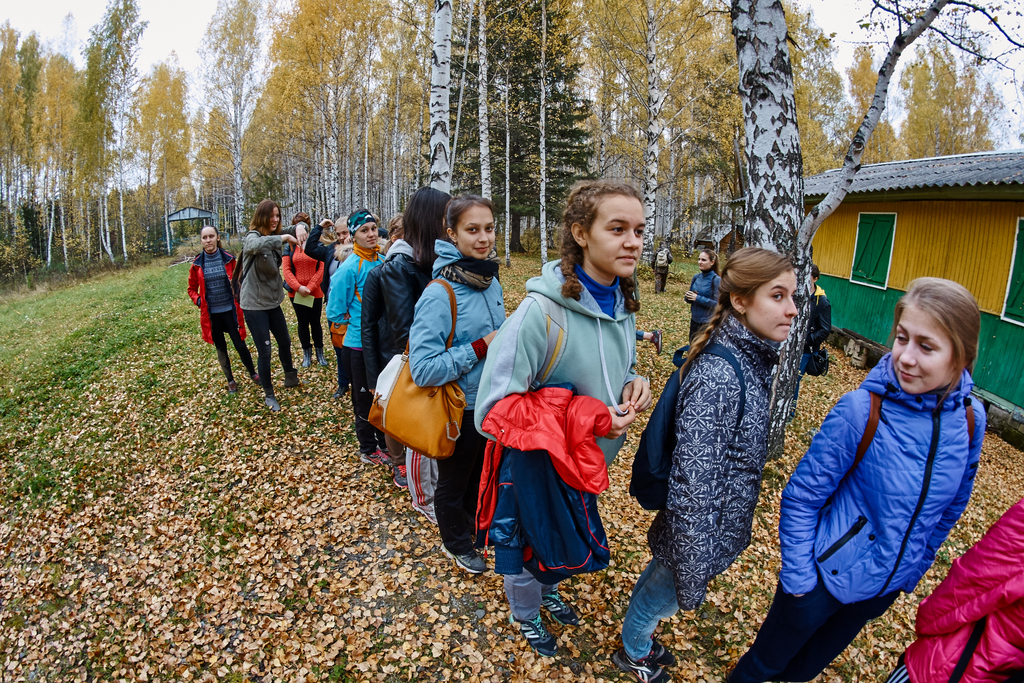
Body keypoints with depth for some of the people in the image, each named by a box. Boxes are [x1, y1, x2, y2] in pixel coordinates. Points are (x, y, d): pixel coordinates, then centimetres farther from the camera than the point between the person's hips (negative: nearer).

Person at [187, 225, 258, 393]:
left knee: (240, 344, 2)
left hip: (230, 310, -1)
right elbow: (192, 289, 10)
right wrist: (198, 301, -7)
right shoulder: (197, 264, -1)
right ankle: (230, 381, 27)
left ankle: (253, 373, 24)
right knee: (221, 348, 13)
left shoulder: (229, 259, -4)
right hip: (211, 314, 2)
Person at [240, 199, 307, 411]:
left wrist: (298, 228, -14)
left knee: (285, 341, 21)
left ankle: (290, 376, 44)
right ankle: (269, 395, 15)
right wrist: (284, 238, -36)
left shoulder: (273, 236, 5)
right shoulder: (252, 237, -18)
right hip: (255, 304, -8)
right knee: (264, 351, -2)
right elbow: (256, 245, -42)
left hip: (273, 301, 8)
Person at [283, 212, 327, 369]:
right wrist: (298, 287, -15)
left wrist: (310, 287, -14)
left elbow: (321, 269, -6)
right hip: (296, 293, 1)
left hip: (315, 293, -1)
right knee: (302, 323, 12)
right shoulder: (290, 246, 1)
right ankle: (307, 354, 24)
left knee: (315, 322, 10)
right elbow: (286, 270, -3)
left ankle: (320, 353, 24)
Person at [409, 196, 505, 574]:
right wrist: (481, 348, -27)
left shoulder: (491, 282, -3)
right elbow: (423, 369, -29)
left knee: (481, 472, 28)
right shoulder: (439, 295, -26)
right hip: (458, 411, -6)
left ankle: (475, 523, 56)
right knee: (454, 482, 20)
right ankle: (456, 543, 47)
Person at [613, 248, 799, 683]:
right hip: (699, 528, -7)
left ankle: (641, 635, 58)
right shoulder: (717, 378, -34)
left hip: (723, 514, 8)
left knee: (661, 575, 30)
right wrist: (693, 577, -22)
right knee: (664, 594, 21)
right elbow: (694, 485, -30)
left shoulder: (753, 359, -5)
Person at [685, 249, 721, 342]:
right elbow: (689, 298, 13)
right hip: (694, 319, 6)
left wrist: (697, 298, -20)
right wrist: (688, 296, -10)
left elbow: (717, 303, -17)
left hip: (708, 322, -6)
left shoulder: (716, 280, -13)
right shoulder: (696, 277, 5)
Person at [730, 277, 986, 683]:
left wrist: (913, 570, 12)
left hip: (887, 587, 4)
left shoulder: (970, 419, -13)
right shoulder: (861, 410, -26)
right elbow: (802, 497, -17)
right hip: (827, 575, -4)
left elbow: (949, 508, 5)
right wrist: (798, 577, -14)